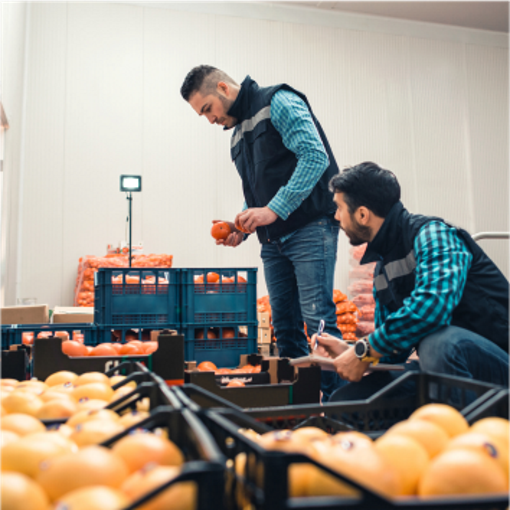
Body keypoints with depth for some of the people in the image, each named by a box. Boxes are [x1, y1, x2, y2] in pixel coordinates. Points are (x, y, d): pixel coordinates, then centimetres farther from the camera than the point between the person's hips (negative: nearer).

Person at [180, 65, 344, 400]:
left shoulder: (279, 102, -3)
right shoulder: (237, 134, 22)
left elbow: (315, 156, -17)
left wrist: (274, 209, -20)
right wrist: (242, 227, 4)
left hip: (310, 228, -8)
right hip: (273, 240, 9)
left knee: (317, 319, -11)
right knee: (285, 325, 8)